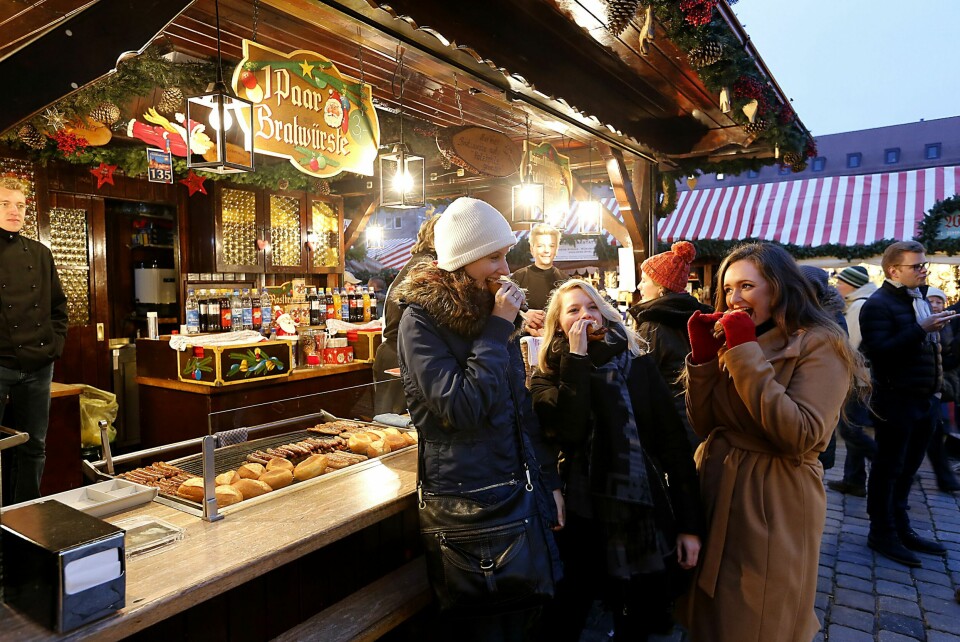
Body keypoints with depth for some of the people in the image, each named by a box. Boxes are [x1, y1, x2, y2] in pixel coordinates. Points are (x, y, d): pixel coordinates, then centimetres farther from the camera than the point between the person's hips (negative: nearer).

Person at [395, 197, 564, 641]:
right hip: (468, 499, -6)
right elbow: (461, 407, -25)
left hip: (521, 489, 7)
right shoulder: (421, 318, -14)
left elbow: (522, 405, 11)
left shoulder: (492, 309, 7)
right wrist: (498, 330, -20)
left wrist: (549, 479, 10)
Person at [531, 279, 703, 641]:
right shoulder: (548, 378, 0)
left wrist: (690, 523, -3)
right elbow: (567, 431, -21)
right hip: (578, 521, 0)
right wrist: (577, 356, -17)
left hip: (639, 517, 1)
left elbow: (674, 444, 0)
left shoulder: (639, 366, 0)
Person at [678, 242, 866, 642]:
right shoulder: (732, 343, 8)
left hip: (774, 504, -6)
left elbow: (801, 436, -26)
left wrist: (746, 353, -25)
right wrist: (702, 353, -8)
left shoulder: (819, 344, -12)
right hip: (715, 487, 6)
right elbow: (703, 424, 3)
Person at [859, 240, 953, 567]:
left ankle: (901, 528, 29)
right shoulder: (878, 305, -13)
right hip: (897, 401, -8)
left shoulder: (919, 299, 14)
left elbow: (925, 347, 21)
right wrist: (920, 330, -27)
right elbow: (879, 352, -24)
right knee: (888, 469, 3)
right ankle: (882, 534, 14)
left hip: (924, 399, 8)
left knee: (906, 469, 16)